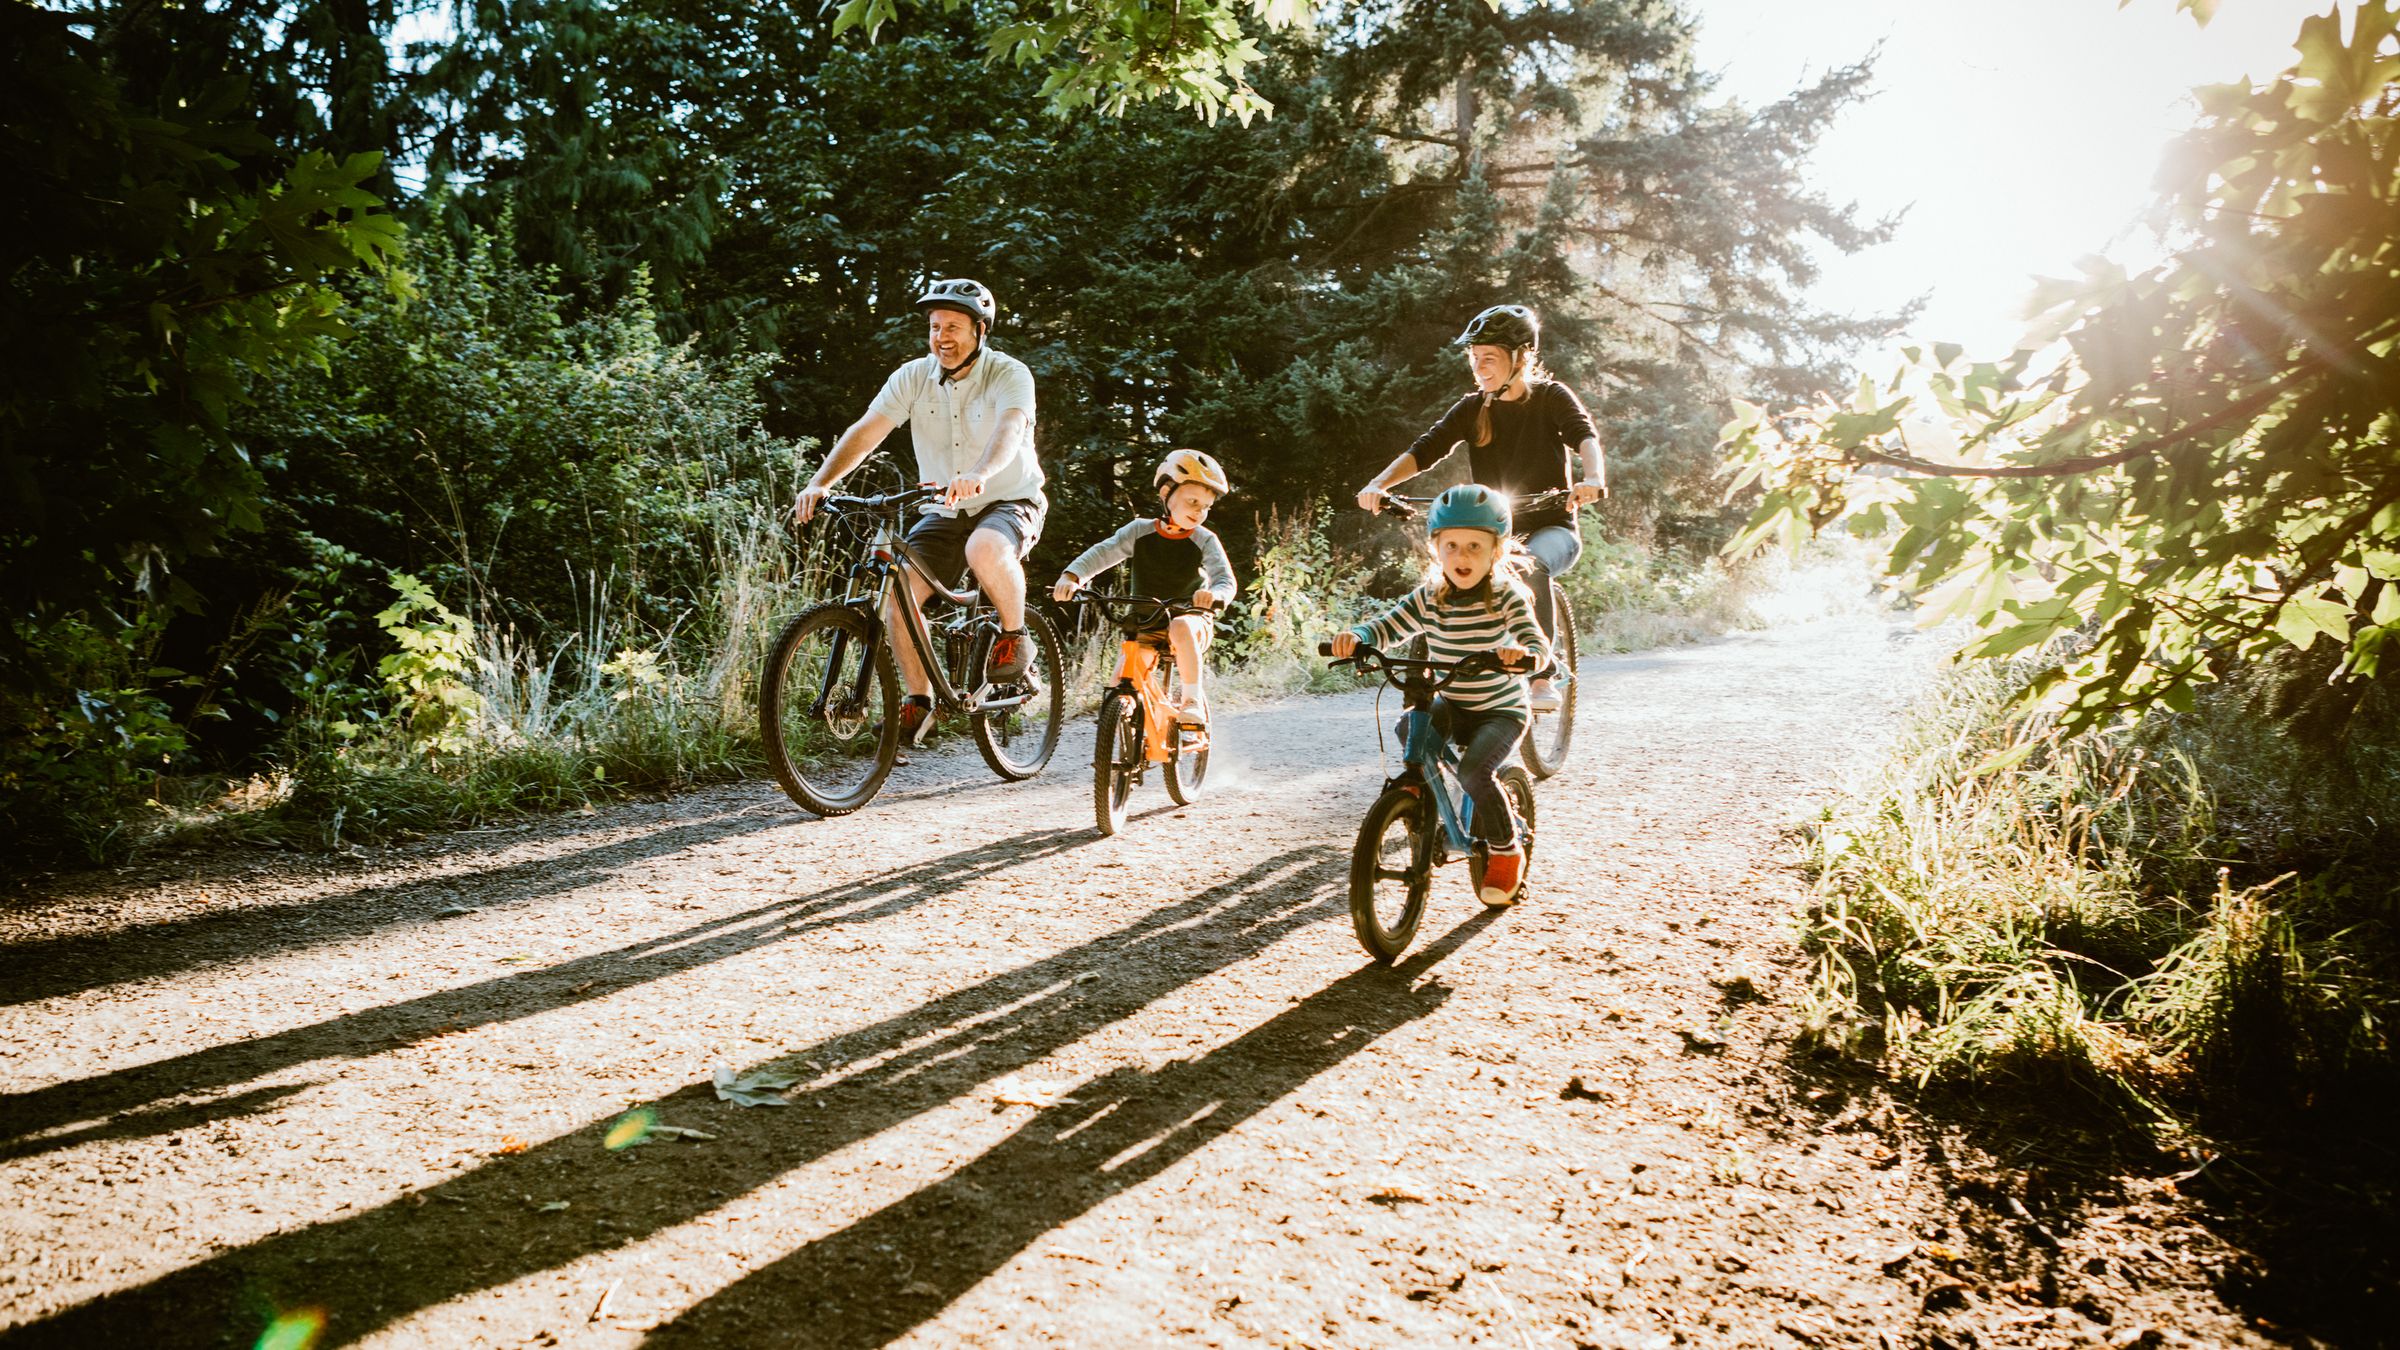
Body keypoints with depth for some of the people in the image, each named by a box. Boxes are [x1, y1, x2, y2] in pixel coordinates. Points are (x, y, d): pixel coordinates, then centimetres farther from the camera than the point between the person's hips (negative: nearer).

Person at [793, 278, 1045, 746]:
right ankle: (919, 699, 2)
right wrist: (820, 483, -29)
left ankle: (1015, 637, -10)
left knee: (985, 549, -38)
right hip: (944, 513, 4)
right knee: (898, 592, -16)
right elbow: (866, 430, -13)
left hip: (1010, 502, -4)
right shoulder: (914, 377, -3)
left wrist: (978, 474, -55)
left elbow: (1009, 429, -34)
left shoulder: (1009, 375, -13)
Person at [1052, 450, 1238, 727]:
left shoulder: (1205, 540, -8)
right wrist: (1071, 576, -33)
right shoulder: (1141, 531, -5)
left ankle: (1193, 700, -25)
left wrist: (1215, 594, -45)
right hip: (1144, 626, 3)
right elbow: (1102, 553, -14)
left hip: (1191, 618, -2)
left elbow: (1225, 577, -19)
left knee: (1181, 628, -39)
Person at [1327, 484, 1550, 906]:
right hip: (1453, 705, 4)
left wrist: (1523, 653, -50)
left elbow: (1539, 645, -26)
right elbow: (1387, 627, -8)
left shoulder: (1507, 595, -16)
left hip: (1501, 710, -4)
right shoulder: (1429, 597, -4)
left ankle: (1506, 851, -2)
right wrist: (1355, 638, -30)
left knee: (1474, 770, -26)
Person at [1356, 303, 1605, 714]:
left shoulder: (1551, 397, -5)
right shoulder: (1473, 408, 4)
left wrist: (1593, 479, -47)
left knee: (1531, 565, -37)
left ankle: (1543, 677, -29)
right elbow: (1424, 450, -7)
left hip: (1551, 529, -3)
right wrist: (1379, 484, -26)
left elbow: (1586, 436, -24)